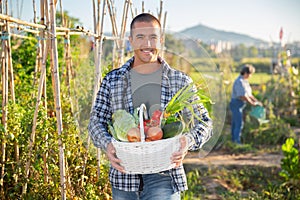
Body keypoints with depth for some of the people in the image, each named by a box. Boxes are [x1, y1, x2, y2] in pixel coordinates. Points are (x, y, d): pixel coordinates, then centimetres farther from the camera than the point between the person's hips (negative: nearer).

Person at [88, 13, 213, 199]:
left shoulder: (181, 81, 4)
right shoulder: (113, 80, 6)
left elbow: (204, 121, 6)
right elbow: (97, 120, 8)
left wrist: (189, 140, -16)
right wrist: (107, 144, -14)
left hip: (164, 176, -2)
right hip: (123, 175, 2)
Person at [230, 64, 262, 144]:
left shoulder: (245, 81, 13)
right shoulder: (239, 82, -20)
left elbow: (248, 94, 17)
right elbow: (243, 96, -22)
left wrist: (256, 101, 6)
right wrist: (252, 103, -13)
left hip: (239, 105, 10)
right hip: (236, 104, -10)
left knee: (235, 123, 12)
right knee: (239, 123, -11)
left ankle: (233, 140, 17)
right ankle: (237, 141, -9)